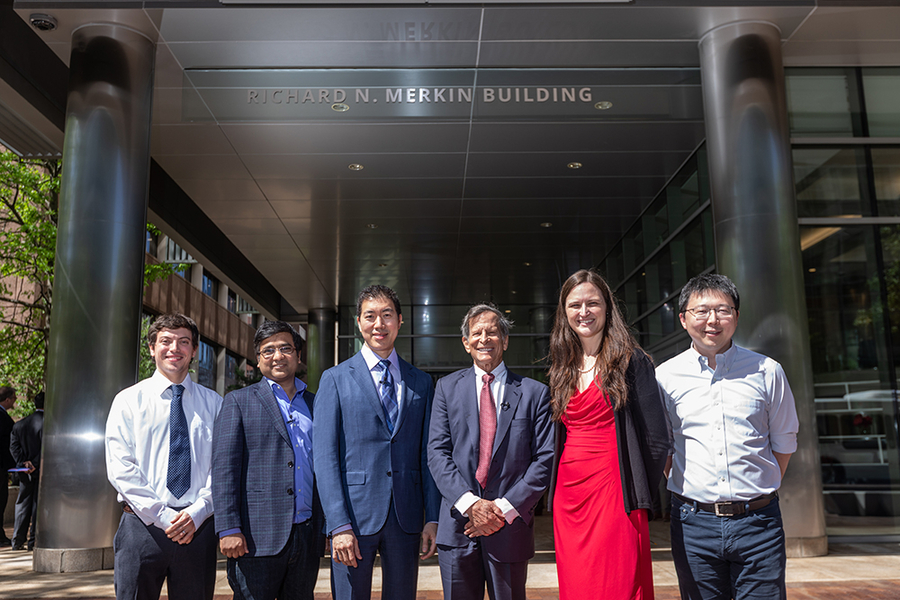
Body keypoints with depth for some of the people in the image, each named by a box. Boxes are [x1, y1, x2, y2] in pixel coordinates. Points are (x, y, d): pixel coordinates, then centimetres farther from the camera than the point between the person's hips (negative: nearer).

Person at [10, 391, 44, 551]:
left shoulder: (19, 424, 6)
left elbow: (13, 446, 2)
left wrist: (22, 463, -5)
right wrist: (35, 464, -12)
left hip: (25, 473, 5)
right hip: (42, 471, -5)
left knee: (22, 504, 14)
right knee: (38, 506, 3)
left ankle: (18, 540, 15)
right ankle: (33, 541, 6)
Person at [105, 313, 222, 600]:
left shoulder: (214, 404, 9)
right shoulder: (128, 401, 4)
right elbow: (120, 469, -3)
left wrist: (197, 513, -11)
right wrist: (162, 516, -11)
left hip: (198, 526, 1)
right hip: (143, 525, -1)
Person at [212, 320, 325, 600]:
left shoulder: (315, 404, 15)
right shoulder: (239, 401, 5)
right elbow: (223, 467, -3)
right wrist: (228, 529, -12)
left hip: (308, 537, 4)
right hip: (257, 538, -3)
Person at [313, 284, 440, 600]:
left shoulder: (422, 383, 10)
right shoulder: (336, 379, 1)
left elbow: (428, 455, 9)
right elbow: (325, 457, -5)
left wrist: (432, 518, 2)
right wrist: (339, 525, -12)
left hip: (406, 518, 3)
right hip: (354, 516, -2)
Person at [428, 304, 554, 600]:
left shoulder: (535, 393, 3)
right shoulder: (447, 387, 7)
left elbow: (545, 458, -3)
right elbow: (437, 453, -1)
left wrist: (505, 509, -12)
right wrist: (469, 503, -13)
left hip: (510, 527, -1)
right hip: (458, 527, 1)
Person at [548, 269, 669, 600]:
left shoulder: (631, 361, -3)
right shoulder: (562, 369, 14)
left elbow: (656, 440, -6)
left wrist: (636, 495, -3)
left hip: (614, 496, -5)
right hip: (568, 497, 5)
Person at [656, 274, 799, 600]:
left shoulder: (766, 371, 2)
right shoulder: (664, 376, 1)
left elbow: (784, 442, 10)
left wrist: (758, 493, 6)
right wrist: (688, 492, 5)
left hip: (758, 524, 0)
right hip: (694, 524, 0)